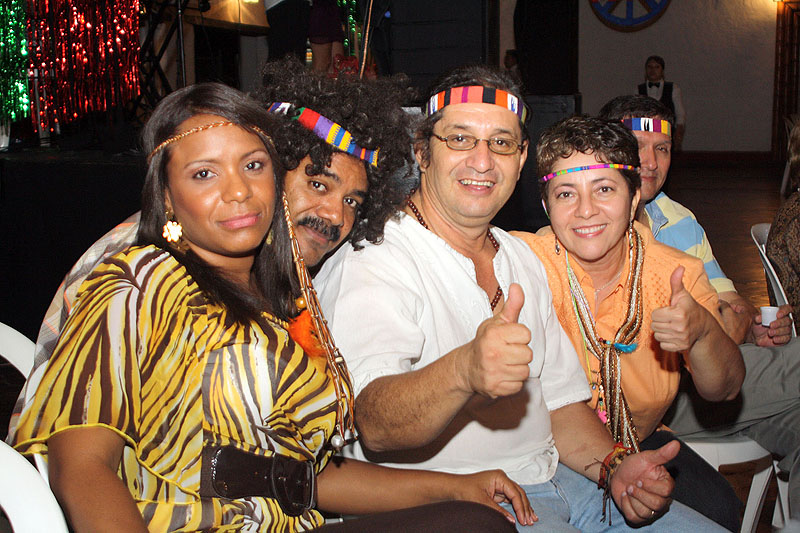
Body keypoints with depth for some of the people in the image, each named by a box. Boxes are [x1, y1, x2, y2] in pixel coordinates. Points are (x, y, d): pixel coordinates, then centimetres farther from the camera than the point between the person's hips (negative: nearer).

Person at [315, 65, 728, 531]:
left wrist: (613, 466, -1)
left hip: (550, 477, 7)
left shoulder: (523, 260, 14)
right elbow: (375, 427, -27)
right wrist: (463, 370, -46)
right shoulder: (371, 263, -13)